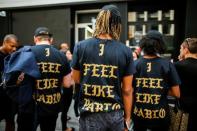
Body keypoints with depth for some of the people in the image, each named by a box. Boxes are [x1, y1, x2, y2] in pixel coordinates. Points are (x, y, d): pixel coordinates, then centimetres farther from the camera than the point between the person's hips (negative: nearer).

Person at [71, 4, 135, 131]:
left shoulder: (81, 47, -6)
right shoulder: (125, 51, -8)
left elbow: (76, 79, 6)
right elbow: (127, 90, -4)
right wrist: (127, 117, 7)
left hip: (90, 114, 0)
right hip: (115, 114, 1)